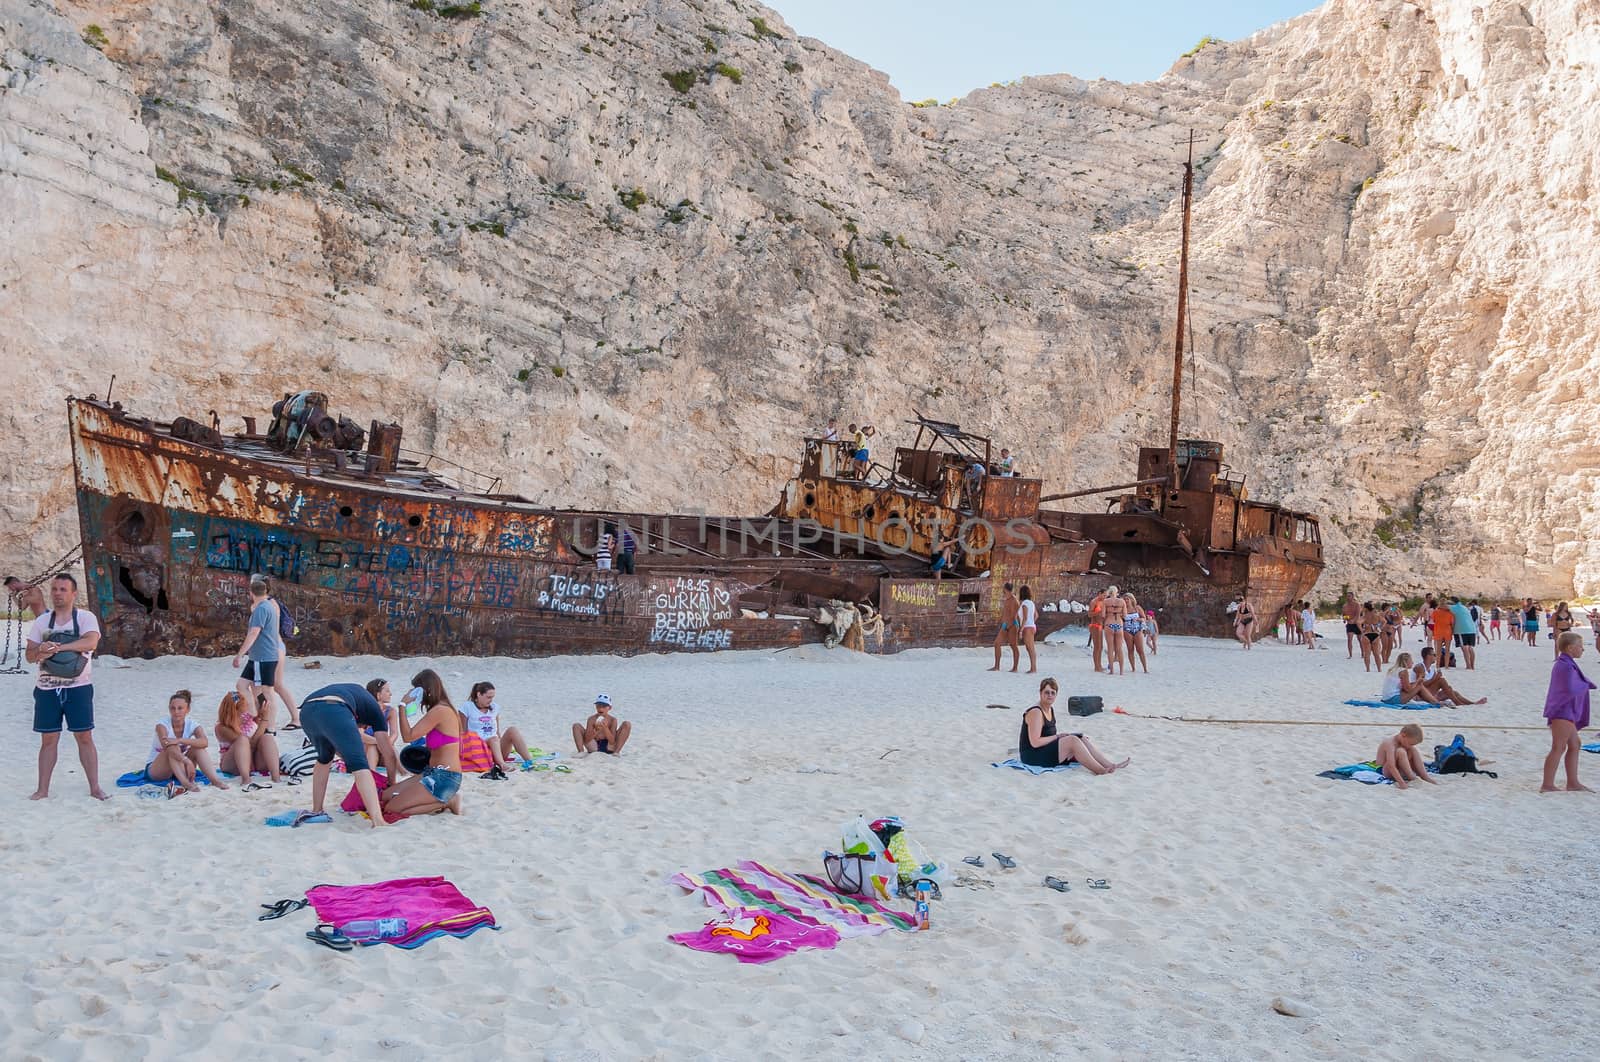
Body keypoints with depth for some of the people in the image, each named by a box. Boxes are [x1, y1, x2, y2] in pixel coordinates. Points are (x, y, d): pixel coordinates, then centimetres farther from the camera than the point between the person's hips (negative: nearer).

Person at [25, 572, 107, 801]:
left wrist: (58, 647, -26)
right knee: (48, 739, 6)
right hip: (47, 688, 3)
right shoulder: (41, 621, 9)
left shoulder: (85, 617, -2)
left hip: (78, 687, -3)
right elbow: (29, 655, 5)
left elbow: (91, 642, -20)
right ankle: (42, 789, 12)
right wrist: (40, 652, -17)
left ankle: (95, 788, 2)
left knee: (85, 737, -1)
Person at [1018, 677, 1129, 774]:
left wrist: (1060, 736, 1)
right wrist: (1057, 736, -14)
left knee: (1082, 740, -2)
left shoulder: (1051, 709, 14)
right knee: (1072, 740, -23)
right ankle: (1099, 770, -21)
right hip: (1032, 756, -9)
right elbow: (1035, 743, -23)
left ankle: (1111, 765, -8)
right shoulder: (1035, 713, -17)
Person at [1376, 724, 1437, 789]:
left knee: (1413, 750, -6)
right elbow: (1391, 766, -37)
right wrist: (1401, 782, -44)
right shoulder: (1390, 743, -27)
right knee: (1400, 752, -30)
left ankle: (1425, 777, -13)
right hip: (1387, 771, -9)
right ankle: (1412, 779, -30)